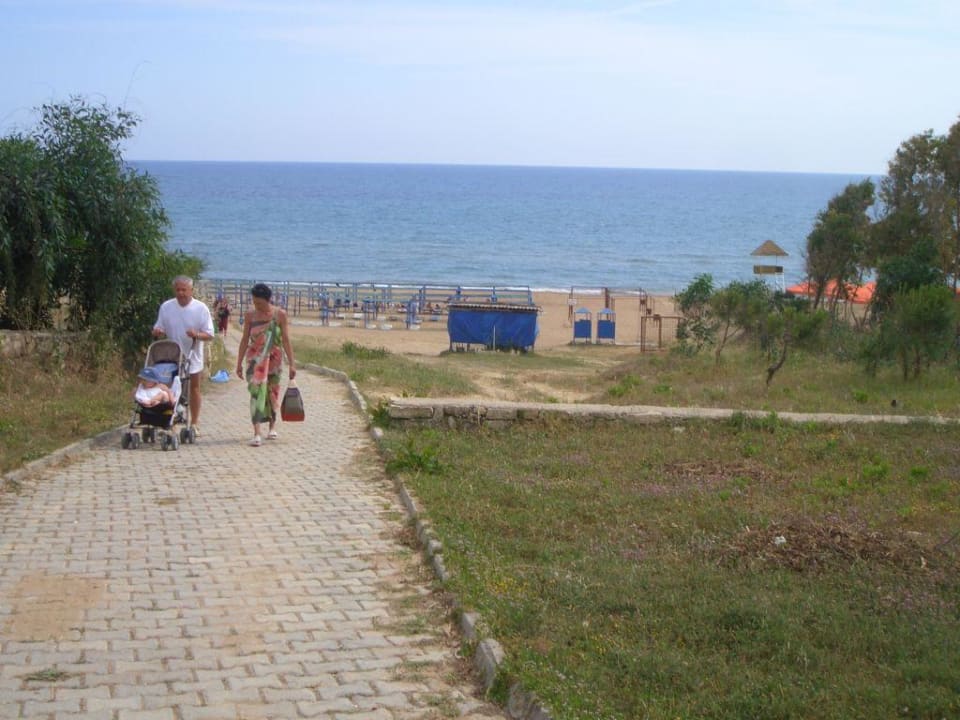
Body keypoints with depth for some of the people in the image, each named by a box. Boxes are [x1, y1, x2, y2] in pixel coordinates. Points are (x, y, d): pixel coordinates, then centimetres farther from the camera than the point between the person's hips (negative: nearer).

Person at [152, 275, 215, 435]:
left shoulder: (201, 308, -7)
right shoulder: (166, 307, -2)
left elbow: (209, 335, -7)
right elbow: (159, 329, 7)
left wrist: (196, 335, -28)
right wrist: (157, 332, -17)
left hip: (192, 355, -1)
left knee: (194, 388, 9)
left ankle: (194, 423, 19)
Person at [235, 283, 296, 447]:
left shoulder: (279, 314, -5)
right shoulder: (249, 315, -2)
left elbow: (286, 340, -3)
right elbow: (245, 340, 4)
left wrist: (291, 364, -4)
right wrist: (239, 363, 4)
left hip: (274, 358, 0)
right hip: (255, 358, 0)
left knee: (272, 391, 12)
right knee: (256, 391, -12)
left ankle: (272, 426, 31)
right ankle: (257, 433, -17)